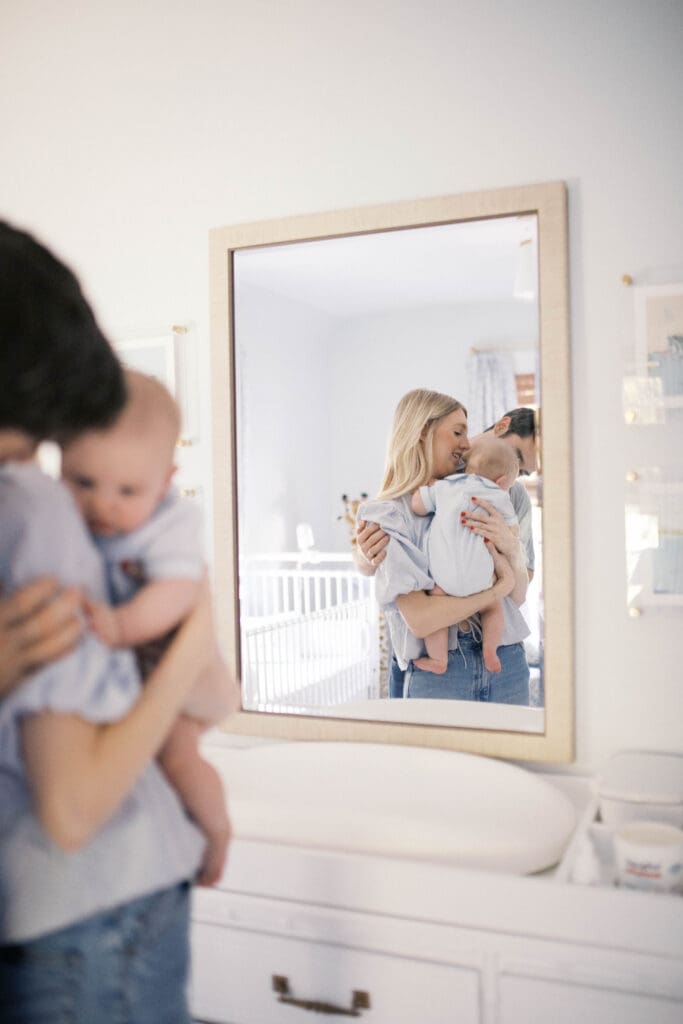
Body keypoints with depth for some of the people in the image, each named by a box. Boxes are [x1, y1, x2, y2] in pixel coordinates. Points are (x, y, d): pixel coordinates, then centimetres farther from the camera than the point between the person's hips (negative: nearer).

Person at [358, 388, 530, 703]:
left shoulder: (471, 500, 10)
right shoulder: (390, 514, -8)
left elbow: (518, 595, 8)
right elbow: (419, 619, -18)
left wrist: (511, 547, -11)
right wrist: (499, 587, -10)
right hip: (437, 673, -5)